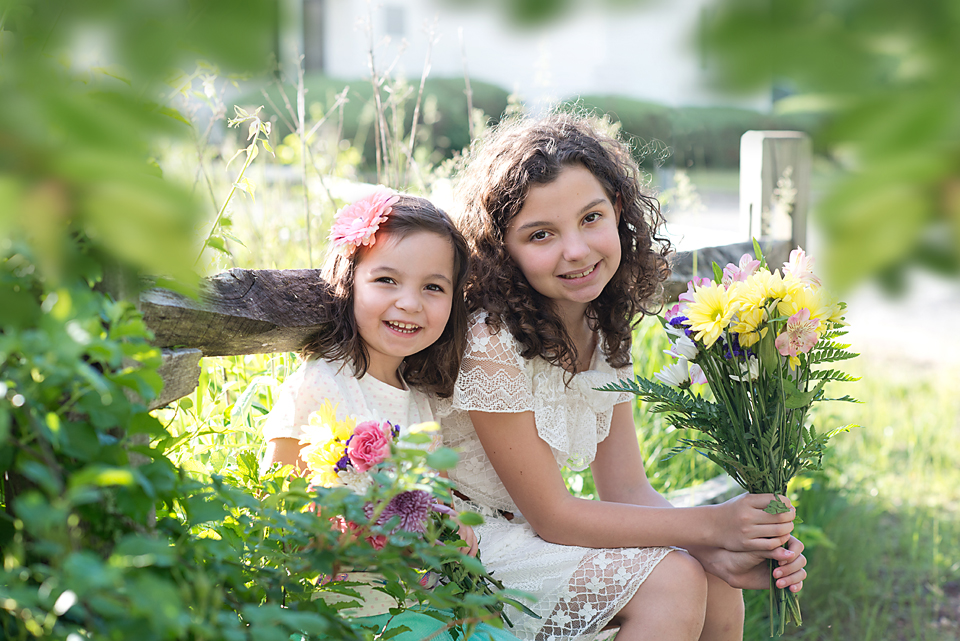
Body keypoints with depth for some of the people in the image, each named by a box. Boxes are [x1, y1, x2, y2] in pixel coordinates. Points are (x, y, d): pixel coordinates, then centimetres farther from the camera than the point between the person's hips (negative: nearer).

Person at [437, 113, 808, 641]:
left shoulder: (605, 334, -1)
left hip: (534, 532, 7)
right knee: (671, 581, -19)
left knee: (714, 582, -7)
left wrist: (717, 553, -19)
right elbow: (551, 516, -20)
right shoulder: (490, 343, -25)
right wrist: (711, 525, -20)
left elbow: (626, 490, -1)